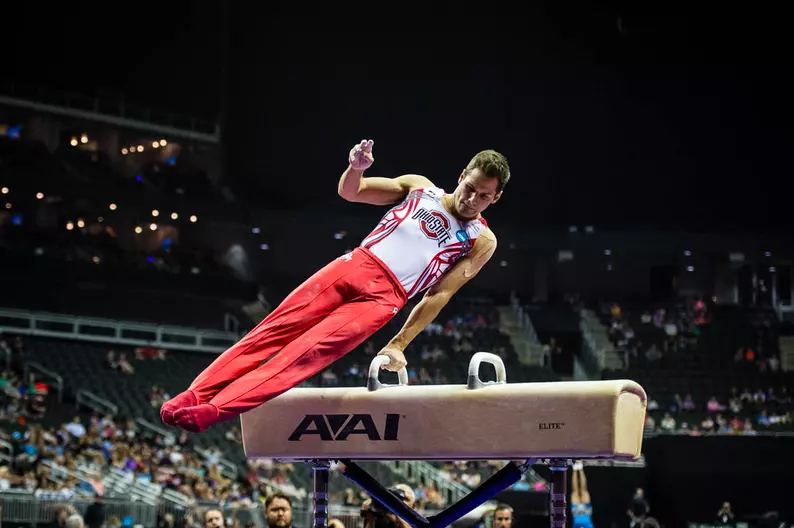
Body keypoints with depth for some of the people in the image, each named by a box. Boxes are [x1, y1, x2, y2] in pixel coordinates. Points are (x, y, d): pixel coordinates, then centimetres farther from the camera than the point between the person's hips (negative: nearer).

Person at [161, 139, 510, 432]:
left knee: (305, 353, -20)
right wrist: (356, 167, -11)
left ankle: (216, 409, -31)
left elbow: (440, 295, 1)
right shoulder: (420, 188, 14)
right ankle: (196, 395, -15)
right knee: (272, 332, -11)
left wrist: (399, 344, -5)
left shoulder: (481, 242, 7)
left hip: (381, 299, -3)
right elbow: (349, 192, 13)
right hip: (352, 267, 3)